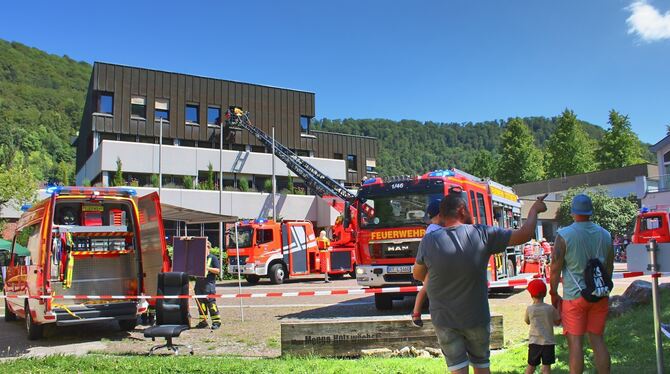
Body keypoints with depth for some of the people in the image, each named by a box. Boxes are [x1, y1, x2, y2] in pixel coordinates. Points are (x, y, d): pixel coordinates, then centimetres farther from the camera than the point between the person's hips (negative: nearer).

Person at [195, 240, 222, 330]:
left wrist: (207, 268, -17)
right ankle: (203, 321, 16)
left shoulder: (213, 258, 0)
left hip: (209, 283, -6)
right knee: (200, 302, 7)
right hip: (199, 283, 6)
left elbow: (218, 270, -6)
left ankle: (216, 321, -1)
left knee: (211, 302, -7)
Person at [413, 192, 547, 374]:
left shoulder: (428, 241, -13)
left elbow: (418, 275, 3)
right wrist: (534, 210, 12)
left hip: (444, 320, 0)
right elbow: (524, 234, -5)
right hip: (476, 318, 1)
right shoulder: (482, 234, -15)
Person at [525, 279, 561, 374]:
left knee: (531, 365, 13)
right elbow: (557, 322, 4)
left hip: (534, 342, 1)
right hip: (548, 342, -1)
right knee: (546, 366, 1)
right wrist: (558, 308, 14)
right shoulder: (550, 308, -7)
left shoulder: (529, 309, -5)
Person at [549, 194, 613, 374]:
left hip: (574, 296, -5)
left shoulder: (564, 235, -10)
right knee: (597, 339, 12)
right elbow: (610, 267, 15)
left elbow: (555, 267, -9)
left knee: (575, 341, 0)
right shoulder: (605, 235, 6)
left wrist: (553, 293, 2)